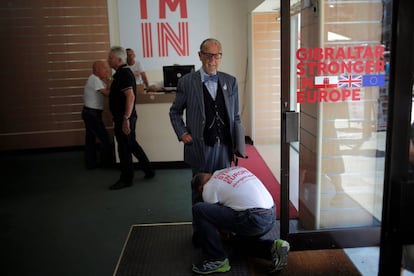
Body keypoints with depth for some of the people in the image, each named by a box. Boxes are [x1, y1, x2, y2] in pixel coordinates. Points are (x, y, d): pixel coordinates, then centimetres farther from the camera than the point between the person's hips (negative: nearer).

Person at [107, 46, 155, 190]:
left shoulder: (124, 74, -17)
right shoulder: (123, 72, 14)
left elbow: (130, 96, -28)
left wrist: (126, 119, -30)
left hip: (124, 118, -10)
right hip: (124, 117, 10)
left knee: (124, 148, 0)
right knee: (132, 144, 18)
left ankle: (126, 179, 13)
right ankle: (148, 171, 29)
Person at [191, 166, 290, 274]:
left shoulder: (208, 187, 3)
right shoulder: (236, 169, 23)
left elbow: (212, 215, 14)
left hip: (254, 219, -8)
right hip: (271, 216, 8)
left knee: (199, 210, -5)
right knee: (241, 236, 37)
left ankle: (217, 261, 4)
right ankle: (273, 247, 10)